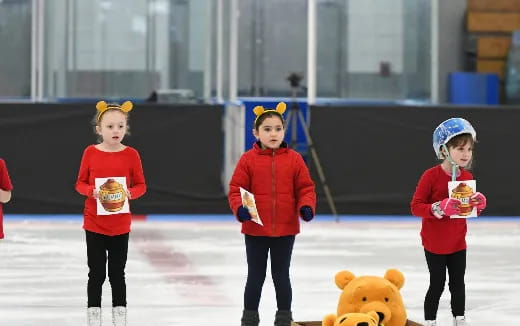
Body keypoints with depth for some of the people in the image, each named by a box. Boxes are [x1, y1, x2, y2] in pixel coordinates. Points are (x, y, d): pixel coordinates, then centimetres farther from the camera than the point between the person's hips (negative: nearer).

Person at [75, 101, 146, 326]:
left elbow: (141, 185, 2)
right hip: (94, 223, 0)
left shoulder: (131, 154, -5)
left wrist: (130, 193, -19)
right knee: (96, 273, 5)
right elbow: (80, 184, 2)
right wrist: (92, 191, -19)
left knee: (117, 273, 9)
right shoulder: (91, 152, -5)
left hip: (120, 225, 0)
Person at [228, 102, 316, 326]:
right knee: (256, 277, 9)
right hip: (255, 230, -1)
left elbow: (305, 188, 1)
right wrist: (239, 208, -22)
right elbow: (236, 189, -5)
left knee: (281, 276, 12)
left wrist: (306, 207, -16)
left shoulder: (294, 159, -2)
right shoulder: (248, 160, -6)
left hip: (285, 230, 1)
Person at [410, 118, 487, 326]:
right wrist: (440, 208, -32)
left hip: (458, 243, 5)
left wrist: (479, 204, -11)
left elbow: (472, 210, 11)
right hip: (435, 244, -5)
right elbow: (415, 207, -19)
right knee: (437, 285, 3)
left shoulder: (467, 177, 0)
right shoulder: (431, 176, -18)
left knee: (458, 284, 13)